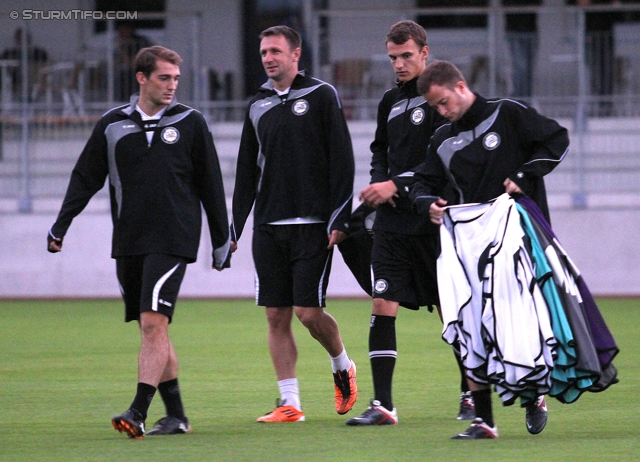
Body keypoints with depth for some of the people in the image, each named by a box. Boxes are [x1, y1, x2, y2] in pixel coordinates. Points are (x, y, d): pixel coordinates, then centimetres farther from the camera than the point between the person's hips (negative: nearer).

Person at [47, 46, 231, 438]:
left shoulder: (191, 123, 2)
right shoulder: (113, 125, 7)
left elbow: (210, 185, 7)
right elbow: (86, 178, 11)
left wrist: (222, 240, 9)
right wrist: (61, 225, 3)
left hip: (173, 240, -4)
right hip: (128, 242, 4)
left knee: (154, 322, -16)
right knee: (150, 328, 7)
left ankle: (139, 412, -21)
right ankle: (176, 415, 15)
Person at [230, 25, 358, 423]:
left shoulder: (322, 96, -2)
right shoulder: (259, 106, 13)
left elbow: (342, 160, -5)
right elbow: (248, 171, 18)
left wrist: (339, 219, -13)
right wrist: (235, 228, 12)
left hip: (313, 225, -5)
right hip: (269, 226, 5)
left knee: (308, 311, -10)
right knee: (277, 316, 1)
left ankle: (343, 367, 18)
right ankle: (290, 403, 4)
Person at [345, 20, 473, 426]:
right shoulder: (391, 102, 13)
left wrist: (396, 185, -15)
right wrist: (379, 182, 4)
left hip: (434, 221, -5)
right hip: (393, 222, 5)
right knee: (383, 306, -6)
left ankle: (471, 394, 20)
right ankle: (382, 405, -7)